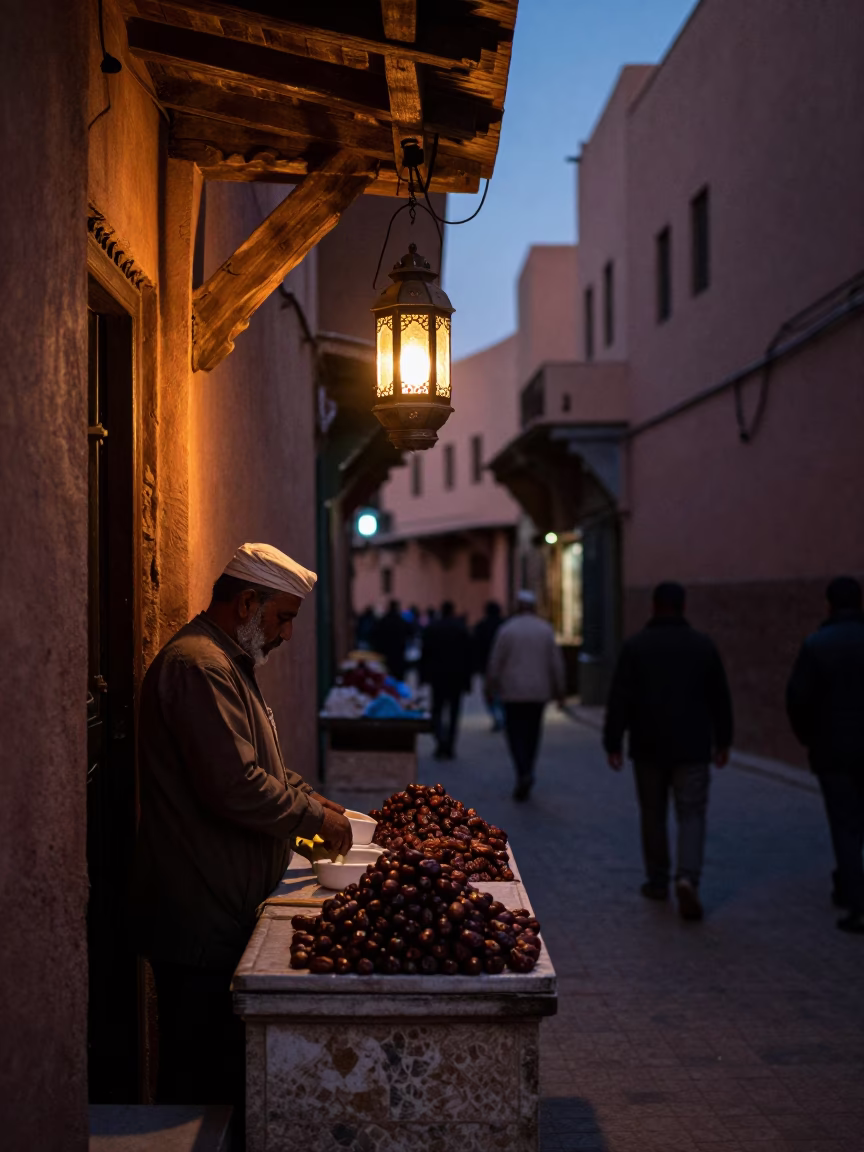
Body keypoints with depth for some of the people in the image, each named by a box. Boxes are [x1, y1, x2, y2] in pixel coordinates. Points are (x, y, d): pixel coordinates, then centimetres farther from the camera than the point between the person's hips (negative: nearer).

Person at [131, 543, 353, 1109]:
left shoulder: (228, 663, 18)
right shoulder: (200, 667, -19)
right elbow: (234, 787, -25)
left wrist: (307, 795, 14)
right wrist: (314, 817, -11)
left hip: (220, 906, 11)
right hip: (201, 917, -11)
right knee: (204, 1070, -2)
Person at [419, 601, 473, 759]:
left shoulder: (432, 628, -3)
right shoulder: (462, 628, -3)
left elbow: (425, 654, -2)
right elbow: (467, 656, -3)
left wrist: (423, 676, 5)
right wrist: (467, 680, 2)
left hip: (437, 676, 0)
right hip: (457, 676, 0)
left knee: (437, 711, 8)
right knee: (453, 712, 8)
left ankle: (441, 741, -14)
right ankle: (450, 747, 8)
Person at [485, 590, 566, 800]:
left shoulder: (506, 630, -5)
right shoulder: (546, 630, 1)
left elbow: (494, 663, -3)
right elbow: (556, 663, 1)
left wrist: (490, 689, 8)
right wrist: (560, 692, 8)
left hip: (513, 692, -2)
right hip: (539, 692, 2)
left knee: (515, 734, 1)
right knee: (532, 734, 13)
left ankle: (523, 774, -18)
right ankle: (526, 773, 14)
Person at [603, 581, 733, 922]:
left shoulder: (635, 646, -4)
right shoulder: (703, 645, 0)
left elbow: (619, 700, -7)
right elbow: (720, 698, 6)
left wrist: (613, 744, -2)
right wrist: (722, 741, 16)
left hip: (648, 748, 0)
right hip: (692, 748, 0)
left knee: (653, 814, 13)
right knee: (691, 814, 2)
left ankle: (657, 882, 21)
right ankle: (687, 877, -17)